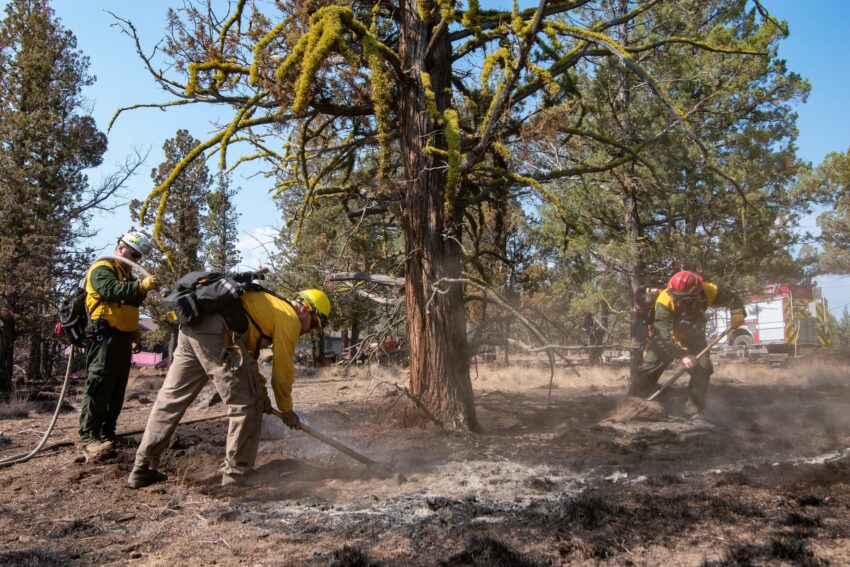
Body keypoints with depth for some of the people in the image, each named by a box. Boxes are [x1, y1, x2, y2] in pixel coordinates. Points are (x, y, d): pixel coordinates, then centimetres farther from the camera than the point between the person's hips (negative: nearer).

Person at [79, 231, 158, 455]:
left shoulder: (126, 273, 24)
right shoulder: (102, 268, -6)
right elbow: (112, 290, -27)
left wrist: (134, 329, 23)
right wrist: (141, 286, -38)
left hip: (123, 337, 10)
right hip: (104, 336, -10)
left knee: (117, 389, 9)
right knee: (98, 386, -12)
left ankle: (107, 434, 16)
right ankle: (89, 437, -11)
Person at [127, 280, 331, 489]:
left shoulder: (269, 305, 32)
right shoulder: (290, 318, 6)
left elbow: (246, 356, 35)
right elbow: (282, 369, 5)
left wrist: (260, 392, 34)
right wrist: (287, 410, 18)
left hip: (190, 327, 10)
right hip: (216, 332, -10)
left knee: (171, 397, 15)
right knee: (247, 406, 0)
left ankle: (144, 468, 22)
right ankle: (235, 478, 6)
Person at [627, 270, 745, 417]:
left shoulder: (708, 292, -28)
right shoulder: (664, 300, -37)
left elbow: (733, 299, -11)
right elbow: (664, 333, -41)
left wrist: (738, 314, -33)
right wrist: (682, 355, -52)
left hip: (694, 338, 3)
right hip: (666, 339, -2)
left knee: (702, 370, -11)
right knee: (648, 370, -7)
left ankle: (694, 411, -2)